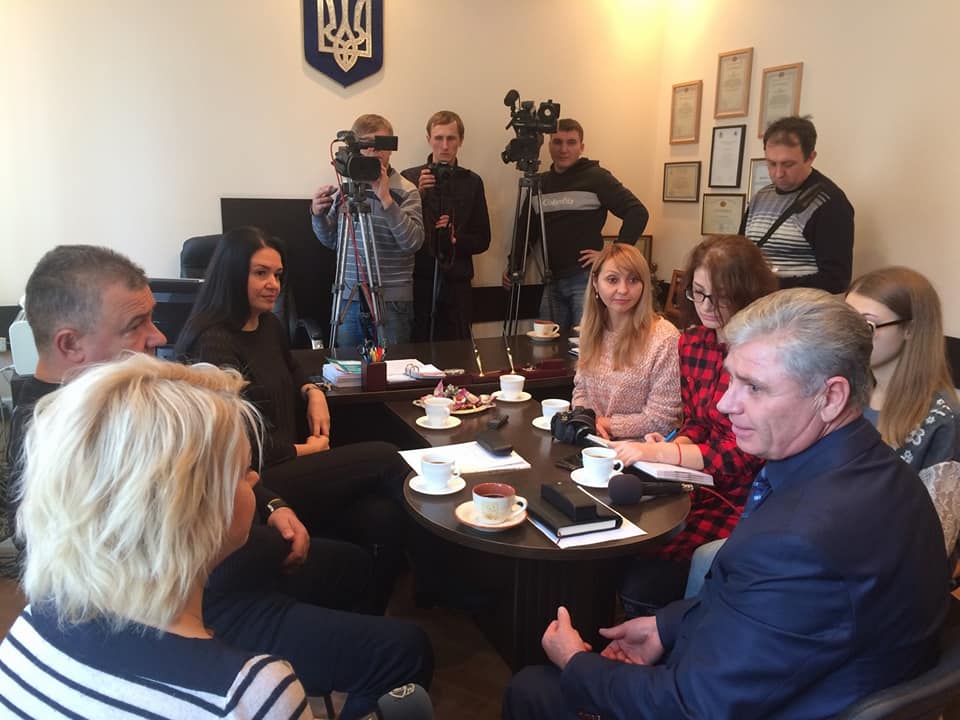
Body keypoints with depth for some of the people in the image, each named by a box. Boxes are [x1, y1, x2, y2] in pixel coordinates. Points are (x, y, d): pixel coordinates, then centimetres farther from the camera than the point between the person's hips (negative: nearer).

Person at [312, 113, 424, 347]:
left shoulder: (406, 191, -4)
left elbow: (413, 242, -17)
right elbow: (331, 240, 15)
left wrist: (386, 200, -21)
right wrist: (318, 215, -3)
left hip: (392, 301, -3)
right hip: (349, 298, 4)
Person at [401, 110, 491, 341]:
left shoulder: (471, 182, 9)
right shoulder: (409, 178, 4)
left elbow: (482, 240, 10)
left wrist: (455, 240, -8)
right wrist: (417, 195, -12)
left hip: (456, 284, 1)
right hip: (418, 281, -1)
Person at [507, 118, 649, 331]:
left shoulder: (597, 178, -3)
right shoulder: (541, 182, 13)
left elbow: (638, 213, -8)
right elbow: (528, 229, 20)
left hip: (587, 279, -5)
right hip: (552, 281, 6)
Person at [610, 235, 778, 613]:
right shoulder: (693, 343, 5)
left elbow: (747, 450, -18)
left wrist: (662, 454, -24)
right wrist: (671, 447, -8)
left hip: (748, 499, -6)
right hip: (702, 487, 6)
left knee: (644, 586, -20)